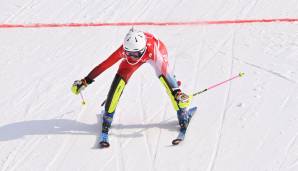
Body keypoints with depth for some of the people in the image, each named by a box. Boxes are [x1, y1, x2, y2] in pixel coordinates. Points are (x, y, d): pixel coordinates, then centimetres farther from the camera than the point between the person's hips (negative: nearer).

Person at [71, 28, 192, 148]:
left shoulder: (154, 48, -44)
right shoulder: (125, 49, -37)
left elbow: (165, 70, -48)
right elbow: (104, 65, -31)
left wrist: (177, 92, -57)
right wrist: (85, 81, -28)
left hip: (154, 53, -2)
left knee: (165, 77, -24)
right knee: (119, 82, -14)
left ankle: (182, 115, -10)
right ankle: (107, 119, 0)